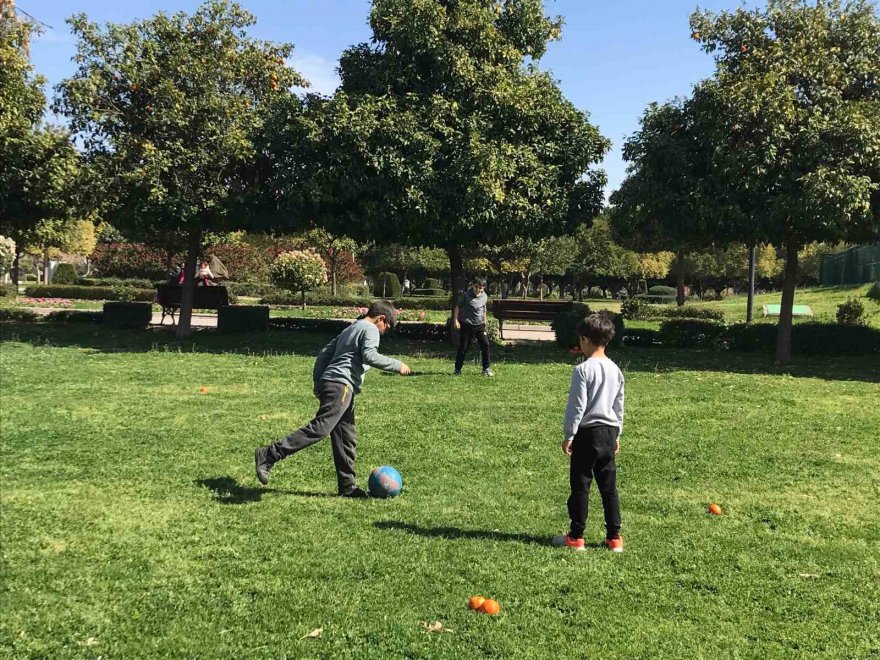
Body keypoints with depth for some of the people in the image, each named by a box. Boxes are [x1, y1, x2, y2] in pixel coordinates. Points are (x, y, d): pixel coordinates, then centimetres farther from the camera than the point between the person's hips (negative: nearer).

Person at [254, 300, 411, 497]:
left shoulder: (349, 329, 28)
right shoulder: (370, 330, 2)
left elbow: (324, 353, 25)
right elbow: (370, 356, -15)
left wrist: (318, 383, 24)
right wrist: (397, 366, -5)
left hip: (329, 383, 10)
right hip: (341, 386, -10)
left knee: (347, 437, 10)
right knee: (319, 428, -18)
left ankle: (347, 486, 12)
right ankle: (268, 455, -21)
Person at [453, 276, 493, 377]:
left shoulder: (484, 297, 4)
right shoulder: (465, 295, -9)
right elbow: (458, 307, -4)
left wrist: (485, 323, 20)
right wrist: (456, 320, -14)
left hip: (479, 325, 4)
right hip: (466, 325, -3)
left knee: (485, 345, -3)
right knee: (463, 348, 1)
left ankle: (487, 368, 8)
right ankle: (457, 369, 13)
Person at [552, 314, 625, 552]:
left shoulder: (583, 369, -14)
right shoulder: (615, 370, 7)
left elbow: (576, 406, -13)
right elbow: (619, 407, 14)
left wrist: (568, 435, -5)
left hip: (587, 433, -6)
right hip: (609, 433, 6)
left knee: (580, 486, 3)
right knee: (609, 487, 10)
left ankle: (576, 537, 11)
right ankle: (614, 537, 14)